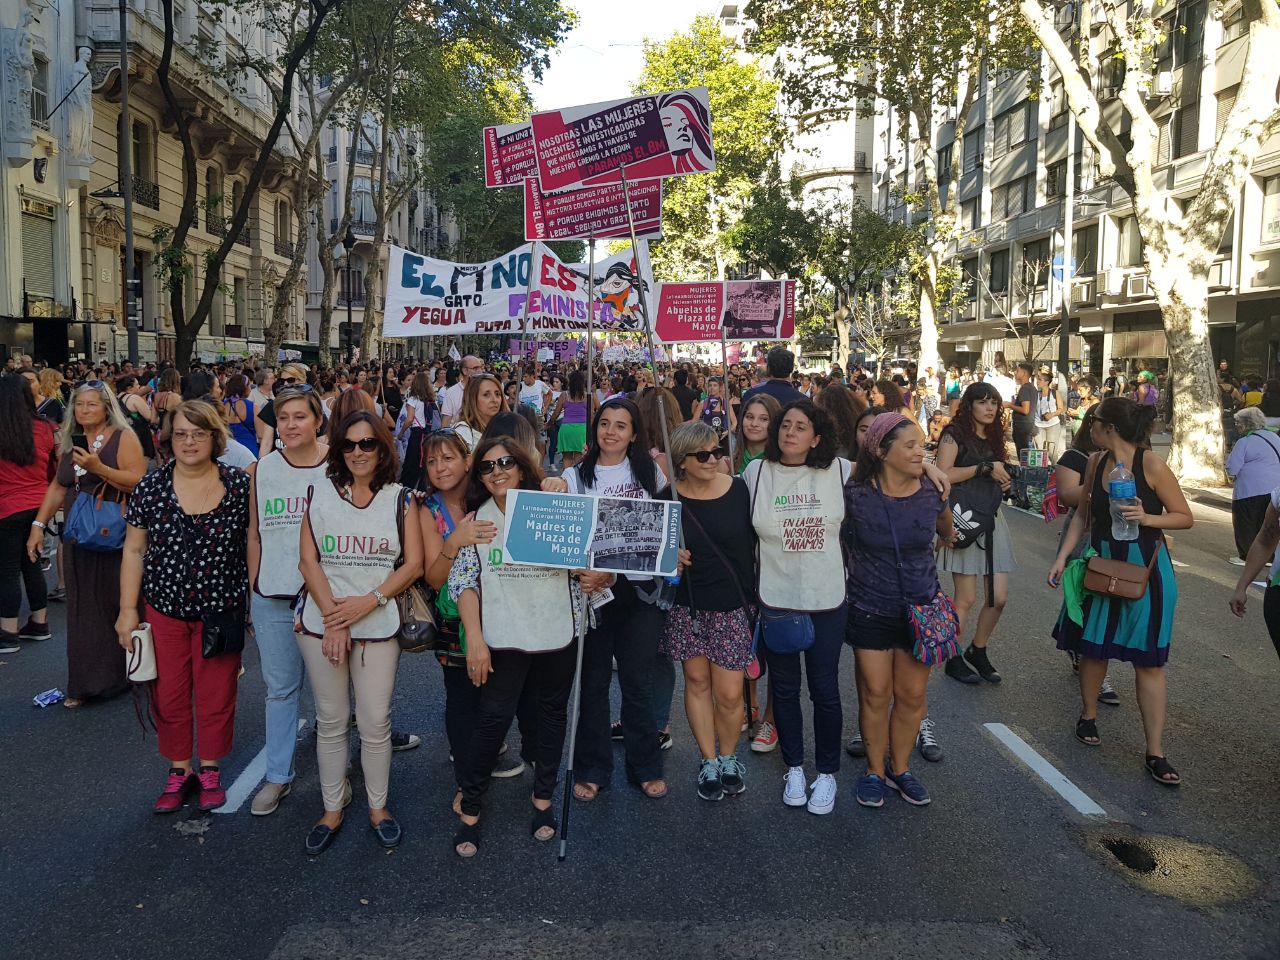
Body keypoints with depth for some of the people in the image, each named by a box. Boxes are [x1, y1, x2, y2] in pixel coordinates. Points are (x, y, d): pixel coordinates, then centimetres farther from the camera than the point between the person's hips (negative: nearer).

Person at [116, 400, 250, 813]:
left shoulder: (239, 484, -8)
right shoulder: (150, 486, -5)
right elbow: (134, 549, 1)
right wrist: (127, 609, -1)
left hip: (222, 609, -1)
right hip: (164, 609, 1)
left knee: (216, 697, 9)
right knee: (169, 696, 10)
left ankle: (209, 771, 29)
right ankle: (179, 772, 29)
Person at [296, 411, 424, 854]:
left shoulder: (400, 499, 3)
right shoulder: (320, 493, 5)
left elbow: (413, 564, -1)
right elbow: (308, 560, 0)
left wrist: (370, 601, -13)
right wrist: (331, 617, -10)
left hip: (379, 625, -1)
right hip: (322, 624, 1)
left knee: (376, 722, 2)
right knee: (330, 721, 9)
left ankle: (378, 807, 21)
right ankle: (332, 809, 24)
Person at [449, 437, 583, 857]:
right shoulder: (476, 520, 1)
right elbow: (462, 581, -4)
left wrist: (594, 577, -13)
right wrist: (475, 639, -12)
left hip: (558, 633, 2)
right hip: (503, 637, -2)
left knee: (553, 713, 12)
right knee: (493, 717, -6)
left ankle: (543, 798, 29)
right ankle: (470, 809, 9)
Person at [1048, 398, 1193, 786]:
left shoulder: (1152, 465, -15)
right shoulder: (1096, 462, 1)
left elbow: (1185, 517, -9)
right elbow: (1083, 515, 10)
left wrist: (1146, 517, -26)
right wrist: (1062, 558, 4)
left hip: (1144, 569, -4)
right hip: (1101, 565, 5)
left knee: (1148, 660, 0)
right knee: (1093, 646, 13)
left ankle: (1155, 753, 6)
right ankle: (1088, 715, 37)